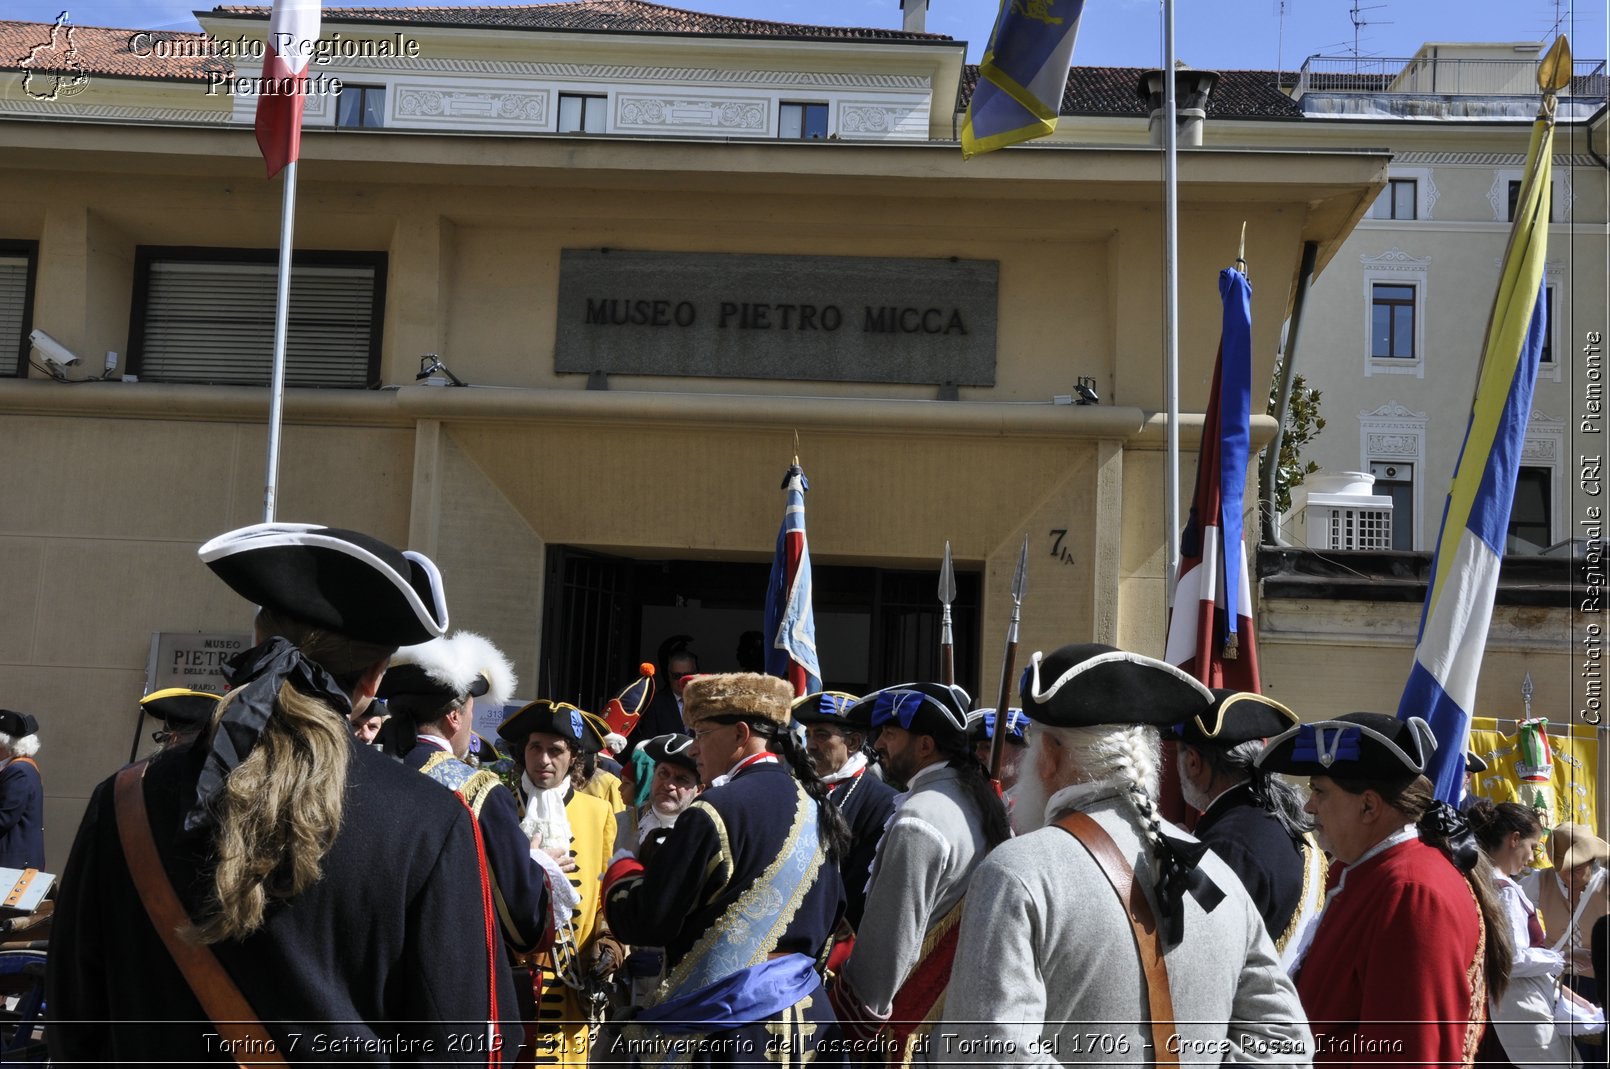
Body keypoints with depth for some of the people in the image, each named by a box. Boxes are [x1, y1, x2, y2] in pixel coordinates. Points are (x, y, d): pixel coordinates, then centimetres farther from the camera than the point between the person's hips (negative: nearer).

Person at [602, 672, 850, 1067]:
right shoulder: (816, 807, 5)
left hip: (724, 1023, -7)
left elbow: (648, 923, -14)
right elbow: (830, 915, 15)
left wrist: (622, 869, 4)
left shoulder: (716, 810, -18)